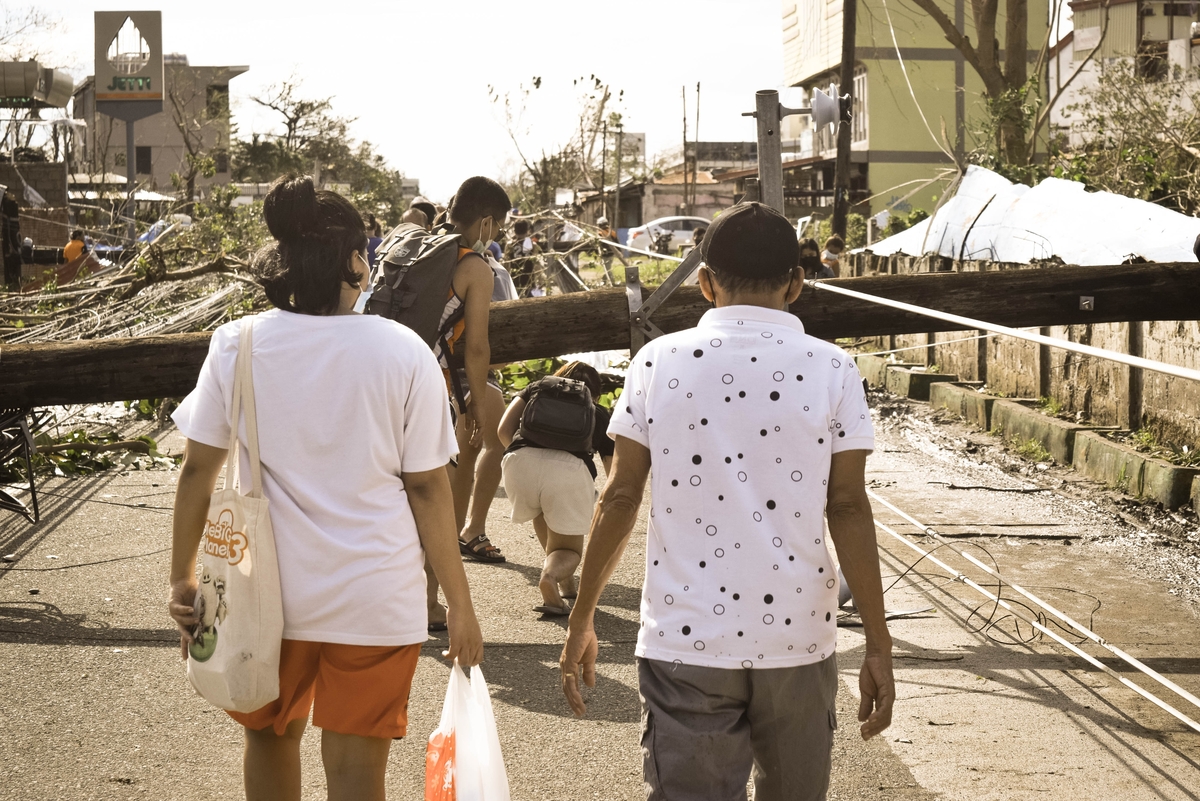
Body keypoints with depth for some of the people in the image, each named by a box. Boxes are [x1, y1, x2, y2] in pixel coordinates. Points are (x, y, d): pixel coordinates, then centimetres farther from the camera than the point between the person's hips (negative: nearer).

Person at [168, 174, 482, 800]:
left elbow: (198, 471, -3)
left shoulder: (235, 345, -7)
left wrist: (182, 578, 10)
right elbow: (428, 489, -8)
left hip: (267, 595, 2)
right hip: (375, 600, -2)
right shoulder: (403, 352, -10)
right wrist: (460, 606, 0)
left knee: (269, 737, 24)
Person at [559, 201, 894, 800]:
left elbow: (620, 497, -1)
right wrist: (879, 647, 0)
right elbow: (848, 509, -4)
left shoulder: (659, 362, 0)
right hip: (796, 638, 1)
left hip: (685, 639, -1)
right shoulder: (830, 371, -2)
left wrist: (581, 622, 8)